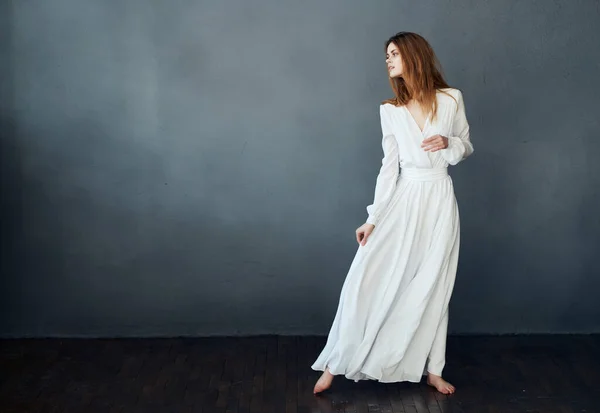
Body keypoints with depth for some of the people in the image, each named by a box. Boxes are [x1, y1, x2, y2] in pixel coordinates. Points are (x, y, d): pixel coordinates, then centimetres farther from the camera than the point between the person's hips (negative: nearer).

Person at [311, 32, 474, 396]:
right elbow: (389, 166, 3)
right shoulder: (390, 110, 4)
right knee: (366, 278, -8)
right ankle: (337, 363, 3)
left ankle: (433, 370, 22)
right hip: (404, 201, 1)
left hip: (439, 201, -1)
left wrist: (448, 143, -13)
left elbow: (467, 147, 10)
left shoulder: (451, 99, -1)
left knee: (433, 287, 7)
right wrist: (373, 218, -1)